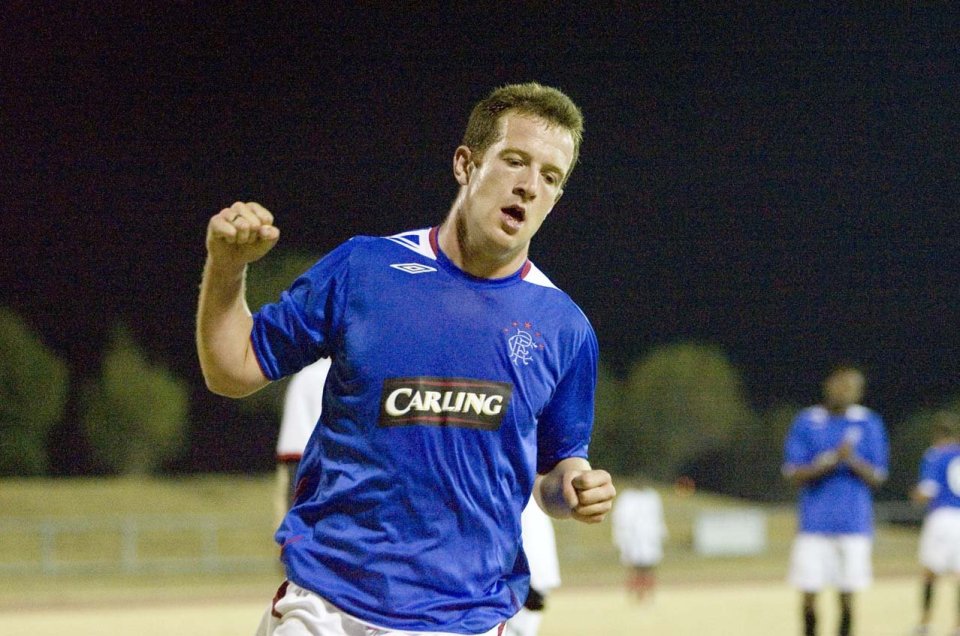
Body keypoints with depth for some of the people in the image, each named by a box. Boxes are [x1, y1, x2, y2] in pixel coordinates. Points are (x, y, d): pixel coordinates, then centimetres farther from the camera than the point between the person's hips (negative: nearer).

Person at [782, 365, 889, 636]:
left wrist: (854, 462, -18)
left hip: (854, 525, 0)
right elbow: (794, 475, -2)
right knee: (809, 595, 0)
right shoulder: (806, 422, 3)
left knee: (847, 595, 0)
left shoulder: (869, 423, 4)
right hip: (813, 524, 0)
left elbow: (877, 478, 1)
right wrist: (826, 464, -18)